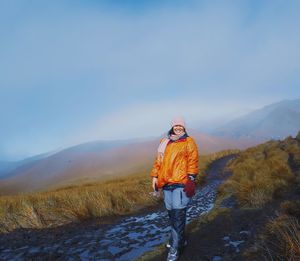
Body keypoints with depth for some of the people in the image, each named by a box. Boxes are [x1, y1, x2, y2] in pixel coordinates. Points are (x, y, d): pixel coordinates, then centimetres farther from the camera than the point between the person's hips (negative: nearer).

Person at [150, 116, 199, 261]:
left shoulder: (189, 142, 3)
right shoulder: (164, 142, 16)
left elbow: (193, 161, -4)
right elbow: (159, 160, 18)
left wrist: (191, 178, -12)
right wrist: (155, 176, 11)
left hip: (181, 183, -5)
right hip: (166, 183, 5)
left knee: (178, 215, -7)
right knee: (171, 213, 13)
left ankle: (175, 248, 1)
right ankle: (179, 238, 32)